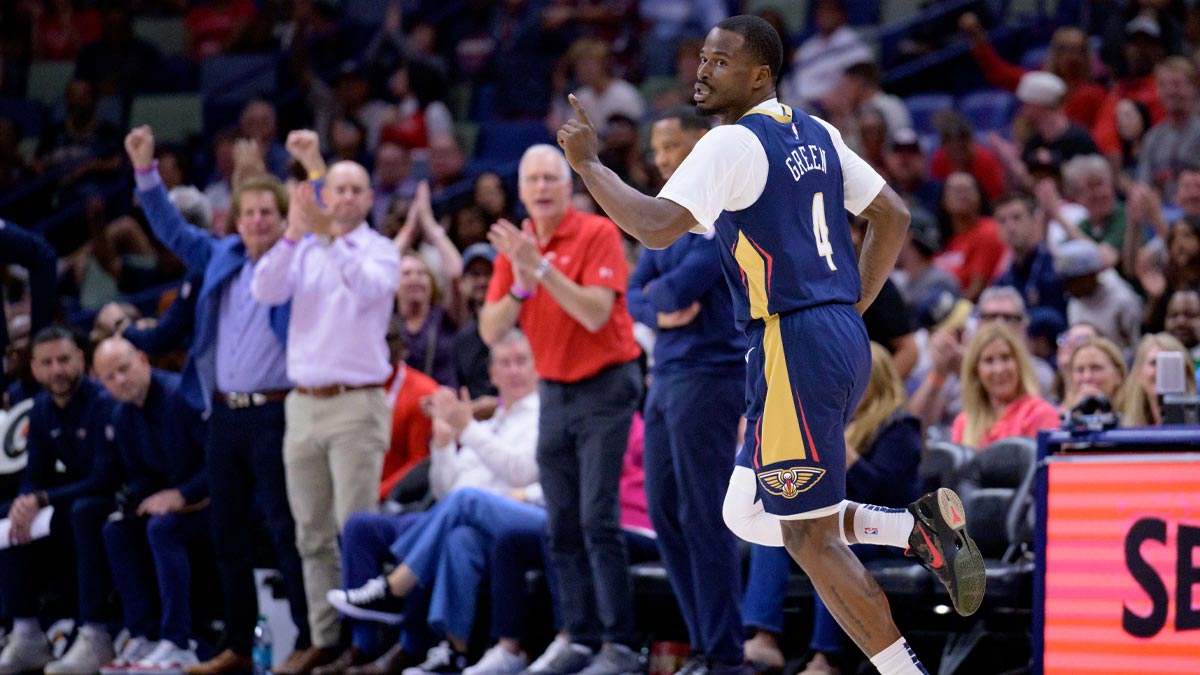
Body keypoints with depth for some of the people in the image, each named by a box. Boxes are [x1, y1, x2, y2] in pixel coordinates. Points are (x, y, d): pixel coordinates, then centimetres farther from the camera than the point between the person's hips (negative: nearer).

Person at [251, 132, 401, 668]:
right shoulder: (302, 251, 13)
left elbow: (369, 288, -20)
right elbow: (265, 291, -5)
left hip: (357, 404, -4)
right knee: (313, 534, 5)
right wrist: (293, 234, -17)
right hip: (303, 402, 5)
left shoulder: (379, 250, 2)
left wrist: (328, 236, -29)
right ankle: (324, 638, 8)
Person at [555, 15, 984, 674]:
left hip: (794, 347, -9)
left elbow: (657, 226, -24)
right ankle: (921, 528, 7)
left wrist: (588, 163, -12)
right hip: (842, 337, 9)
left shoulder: (732, 145, -12)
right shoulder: (815, 134, 15)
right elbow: (893, 216, 20)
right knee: (748, 515, 17)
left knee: (809, 536, -3)